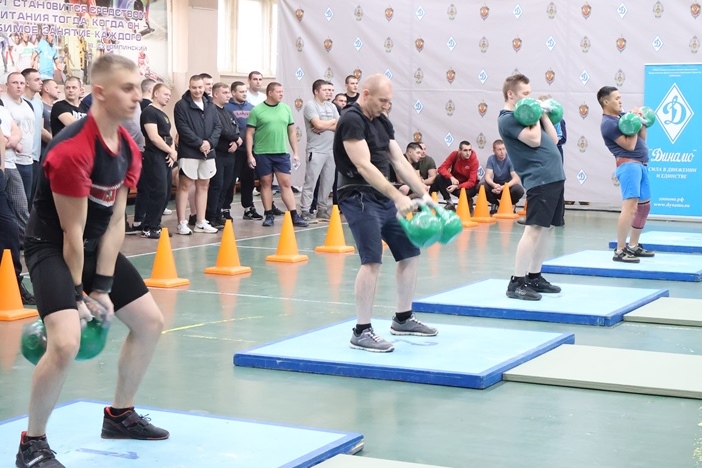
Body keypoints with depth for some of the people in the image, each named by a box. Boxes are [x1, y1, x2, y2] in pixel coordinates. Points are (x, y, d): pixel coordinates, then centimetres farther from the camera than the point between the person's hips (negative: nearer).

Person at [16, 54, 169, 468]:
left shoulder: (129, 149, -1)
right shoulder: (72, 150, -28)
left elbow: (115, 221, -2)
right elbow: (72, 232, -21)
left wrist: (102, 288, -4)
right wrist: (77, 295, -14)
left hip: (98, 246, 9)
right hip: (51, 248, -9)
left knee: (151, 322, 12)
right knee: (66, 342, -27)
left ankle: (120, 415, 31)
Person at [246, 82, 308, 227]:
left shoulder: (286, 109, 7)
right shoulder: (257, 110, -4)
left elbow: (291, 132, 12)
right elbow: (249, 134, -3)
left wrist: (295, 152, 8)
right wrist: (250, 155, -8)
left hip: (282, 153, 2)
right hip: (262, 153, -2)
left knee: (286, 184, 2)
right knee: (266, 183, 6)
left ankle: (294, 215, 2)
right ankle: (269, 215, 14)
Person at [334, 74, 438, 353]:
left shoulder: (382, 122, 13)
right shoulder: (352, 121, -15)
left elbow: (400, 162, 14)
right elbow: (363, 166, -24)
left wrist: (424, 194, 7)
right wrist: (398, 197, -28)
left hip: (383, 198, 10)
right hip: (359, 198, -10)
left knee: (409, 254, 14)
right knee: (372, 261, -18)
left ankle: (403, 319, 26)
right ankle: (361, 332, -13)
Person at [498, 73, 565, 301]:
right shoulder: (508, 119, -7)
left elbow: (553, 139, 20)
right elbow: (534, 140, -19)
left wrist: (543, 114, 12)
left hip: (554, 177, 9)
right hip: (539, 179, -9)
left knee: (547, 228, 12)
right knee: (534, 229, -14)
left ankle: (534, 277, 19)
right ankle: (516, 283, -13)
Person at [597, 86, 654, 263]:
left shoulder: (623, 116, 17)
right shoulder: (608, 124, -11)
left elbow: (642, 139, 21)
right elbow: (630, 145, -17)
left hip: (641, 164, 10)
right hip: (629, 165, -10)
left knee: (644, 206, 15)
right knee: (630, 206, -19)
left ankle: (633, 246, 23)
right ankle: (620, 251, -20)